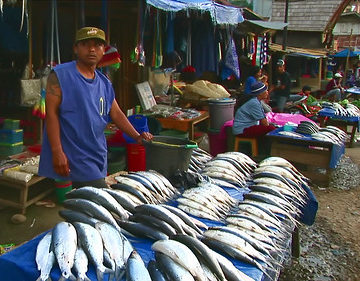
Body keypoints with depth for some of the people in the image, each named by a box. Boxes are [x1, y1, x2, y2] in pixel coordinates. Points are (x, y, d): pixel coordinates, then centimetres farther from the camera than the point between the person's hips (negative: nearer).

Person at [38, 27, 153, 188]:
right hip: (73, 156, -7)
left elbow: (117, 114, 16)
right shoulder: (60, 75, -5)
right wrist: (57, 152, -17)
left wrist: (137, 136, 2)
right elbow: (51, 113, -10)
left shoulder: (105, 84, 15)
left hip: (98, 156, 7)